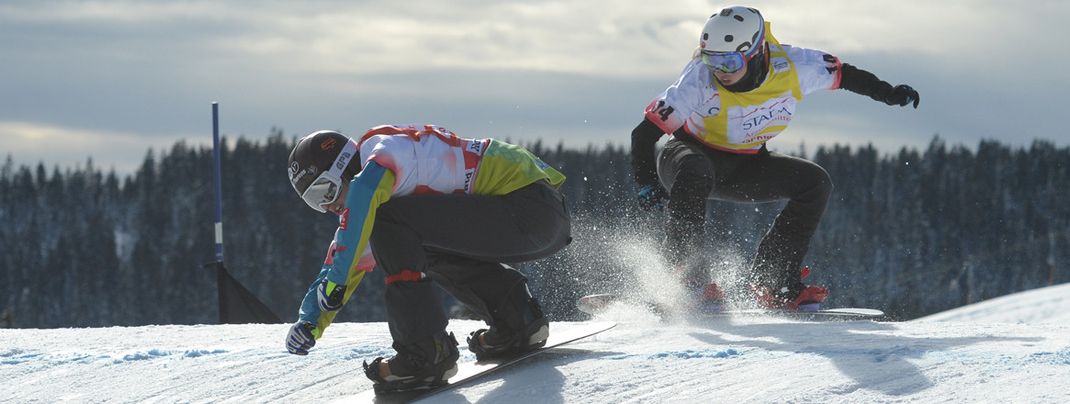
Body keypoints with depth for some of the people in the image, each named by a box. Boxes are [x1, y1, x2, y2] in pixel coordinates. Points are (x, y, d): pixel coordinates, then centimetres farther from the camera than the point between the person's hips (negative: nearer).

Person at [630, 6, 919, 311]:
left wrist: (888, 94, 4)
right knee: (696, 172, -39)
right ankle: (686, 270, -30)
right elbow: (645, 133, -29)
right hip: (691, 152, -4)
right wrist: (646, 185, -41)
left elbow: (843, 75, -1)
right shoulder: (699, 80, -30)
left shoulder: (789, 67, -21)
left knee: (815, 183, -12)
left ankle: (772, 280, -9)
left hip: (745, 165, 4)